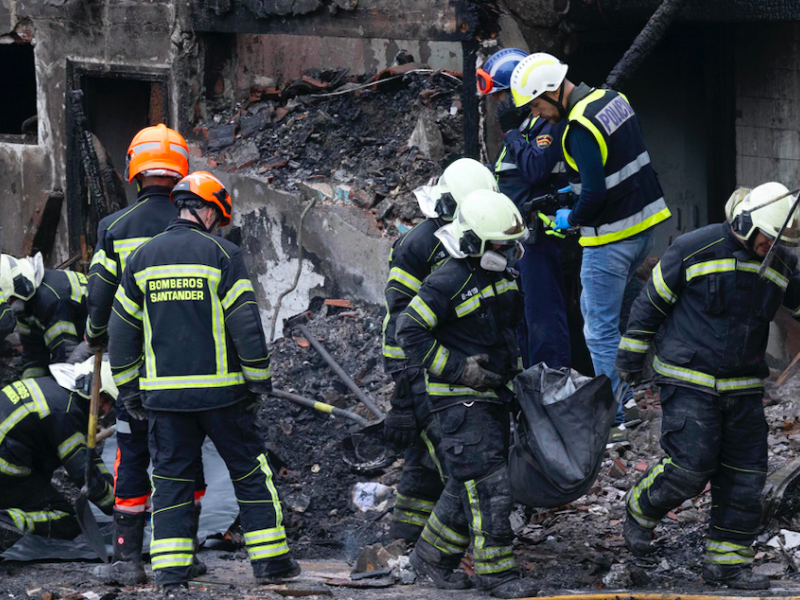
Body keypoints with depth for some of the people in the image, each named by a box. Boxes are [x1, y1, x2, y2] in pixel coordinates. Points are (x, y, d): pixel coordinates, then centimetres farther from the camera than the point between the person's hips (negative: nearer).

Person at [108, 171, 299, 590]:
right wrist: (259, 380, 0)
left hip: (163, 393, 3)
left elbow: (122, 329, 9)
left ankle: (170, 570, 0)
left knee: (171, 477, 7)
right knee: (249, 471, 9)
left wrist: (128, 387, 16)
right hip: (220, 391, -3)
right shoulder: (222, 254, -6)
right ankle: (269, 559, 12)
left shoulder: (142, 258, 6)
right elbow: (246, 324, -9)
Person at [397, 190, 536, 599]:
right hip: (460, 399, -9)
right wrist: (458, 368, -19)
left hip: (493, 396, 9)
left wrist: (514, 368, 19)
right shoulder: (448, 283, -18)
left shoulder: (503, 275, 9)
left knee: (468, 482, 12)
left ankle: (433, 555, 24)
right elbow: (410, 331, -16)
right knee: (487, 483, -12)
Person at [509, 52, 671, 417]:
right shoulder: (612, 99, 7)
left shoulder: (581, 127, -22)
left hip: (611, 238, -10)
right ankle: (618, 387, 24)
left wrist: (572, 219, -8)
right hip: (644, 224, 10)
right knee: (593, 307, 22)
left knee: (600, 329, 0)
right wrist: (574, 188, 15)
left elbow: (595, 193, -27)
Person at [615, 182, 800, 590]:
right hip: (689, 382, -5)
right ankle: (641, 511, 15)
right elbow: (651, 302, -2)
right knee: (690, 465, -14)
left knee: (745, 474, 2)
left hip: (743, 387, 5)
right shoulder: (695, 250, -10)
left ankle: (727, 561, 12)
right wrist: (631, 358, 3)